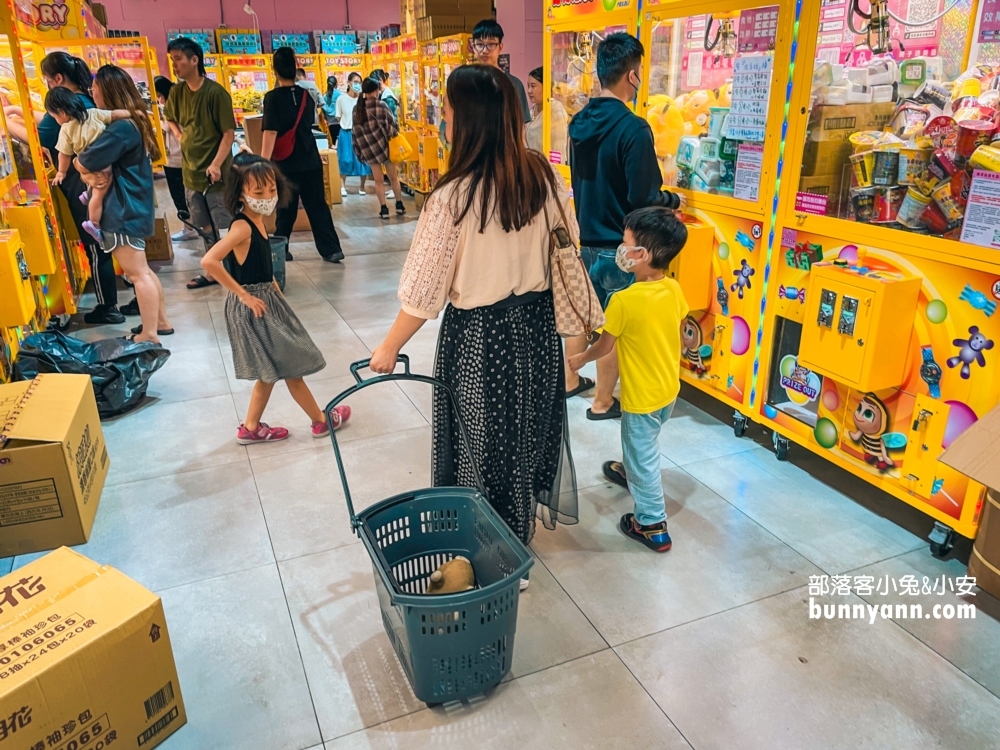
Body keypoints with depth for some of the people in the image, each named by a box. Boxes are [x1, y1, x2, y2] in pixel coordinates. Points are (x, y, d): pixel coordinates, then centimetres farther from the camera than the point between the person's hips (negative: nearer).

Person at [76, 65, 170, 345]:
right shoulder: (133, 121, 12)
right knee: (142, 270, 17)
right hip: (131, 205, 10)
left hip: (124, 209, -10)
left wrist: (79, 159, 3)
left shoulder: (121, 127, -19)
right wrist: (101, 169, -1)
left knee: (137, 273, -6)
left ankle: (149, 335, -1)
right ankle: (161, 322, 24)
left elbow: (84, 164, -19)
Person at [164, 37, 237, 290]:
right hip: (191, 171, 7)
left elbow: (229, 132, -14)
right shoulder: (177, 91, 6)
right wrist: (180, 137, 8)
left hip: (216, 173, -6)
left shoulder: (216, 92, -13)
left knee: (231, 225, 0)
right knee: (206, 226, 14)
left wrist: (216, 164, -21)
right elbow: (170, 118, 25)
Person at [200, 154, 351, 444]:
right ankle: (321, 420, 20)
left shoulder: (257, 221, 4)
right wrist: (243, 295, -24)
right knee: (291, 368, 5)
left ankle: (251, 428, 28)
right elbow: (209, 261, -32)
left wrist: (276, 293, 8)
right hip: (253, 306, -9)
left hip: (265, 300, 9)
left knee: (272, 372, 17)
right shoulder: (242, 226, -22)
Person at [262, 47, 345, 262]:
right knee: (318, 206, 6)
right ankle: (331, 250, 2)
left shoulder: (273, 97, -12)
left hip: (287, 163, -4)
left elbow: (271, 132, -19)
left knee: (286, 209, 8)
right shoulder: (305, 95, 5)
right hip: (311, 160, 4)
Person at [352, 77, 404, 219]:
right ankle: (399, 205, 21)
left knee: (378, 180, 9)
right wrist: (393, 133, 12)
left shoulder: (357, 108, 2)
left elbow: (356, 131, 3)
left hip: (368, 148, 3)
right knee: (393, 177, 14)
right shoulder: (380, 104, -9)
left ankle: (384, 209, 8)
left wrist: (358, 151, 9)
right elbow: (392, 123, -9)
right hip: (383, 144, -3)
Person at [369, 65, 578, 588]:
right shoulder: (543, 176, -7)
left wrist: (389, 348, -4)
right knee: (527, 429, 24)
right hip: (537, 324, 6)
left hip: (480, 334, -6)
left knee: (482, 445, 14)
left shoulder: (454, 197, -23)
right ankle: (520, 531, 48)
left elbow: (425, 291, -18)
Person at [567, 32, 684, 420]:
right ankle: (603, 403, 18)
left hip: (584, 237, 7)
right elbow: (644, 198, -21)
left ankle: (570, 381, 35)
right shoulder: (633, 128, -21)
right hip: (617, 244, -7)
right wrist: (675, 200, -2)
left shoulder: (580, 121, 3)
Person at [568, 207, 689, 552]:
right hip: (669, 387, 7)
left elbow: (604, 346, -13)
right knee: (642, 445, 32)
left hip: (642, 395, -7)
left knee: (643, 455, 9)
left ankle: (653, 525, 20)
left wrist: (581, 359, 6)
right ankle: (630, 473, 57)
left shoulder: (624, 301, -27)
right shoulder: (674, 289, -8)